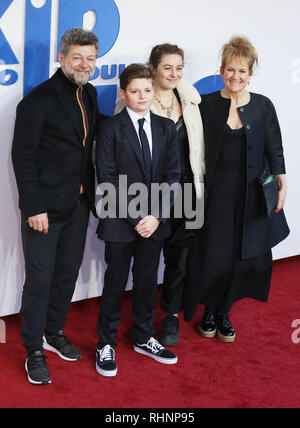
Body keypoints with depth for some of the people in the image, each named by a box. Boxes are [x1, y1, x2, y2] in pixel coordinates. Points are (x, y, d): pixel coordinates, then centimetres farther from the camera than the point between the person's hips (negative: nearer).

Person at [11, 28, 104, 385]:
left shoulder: (89, 95, 9)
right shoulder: (39, 99, -12)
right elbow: (23, 156, -13)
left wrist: (90, 194, 6)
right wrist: (34, 207, -17)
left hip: (78, 204, 7)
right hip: (45, 207, -7)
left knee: (68, 273, 16)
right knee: (40, 279, 2)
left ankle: (54, 333, 35)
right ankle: (34, 352, 15)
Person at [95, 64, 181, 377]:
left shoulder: (166, 128, 6)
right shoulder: (110, 129, -5)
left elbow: (172, 175, 3)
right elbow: (107, 179, -10)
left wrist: (157, 215, -8)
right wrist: (136, 217, -14)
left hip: (154, 221, 4)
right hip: (120, 222, -3)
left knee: (147, 281, 14)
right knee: (115, 283, 5)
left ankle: (143, 338, 32)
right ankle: (106, 345, 20)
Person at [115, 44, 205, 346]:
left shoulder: (189, 99, 6)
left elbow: (198, 147, 13)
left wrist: (200, 185, 11)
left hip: (185, 189, 4)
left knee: (179, 254, 7)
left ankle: (171, 316, 24)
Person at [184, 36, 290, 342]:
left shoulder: (263, 106, 3)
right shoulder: (206, 104, 0)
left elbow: (274, 148, 1)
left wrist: (281, 182, -12)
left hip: (251, 196, 2)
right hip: (216, 193, -1)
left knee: (244, 256, 6)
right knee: (212, 256, 2)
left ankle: (224, 313, 27)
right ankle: (209, 311, 27)